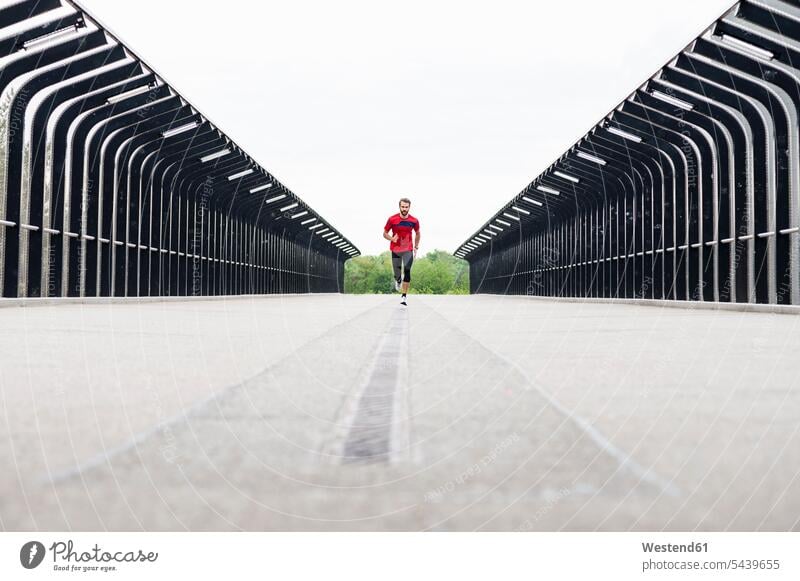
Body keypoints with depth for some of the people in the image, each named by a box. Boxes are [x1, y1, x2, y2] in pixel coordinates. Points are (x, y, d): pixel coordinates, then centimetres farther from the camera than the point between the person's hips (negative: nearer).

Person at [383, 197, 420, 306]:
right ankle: (398, 281, 44)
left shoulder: (414, 221, -6)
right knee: (397, 275, 5)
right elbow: (385, 233, 1)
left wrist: (416, 247, 8)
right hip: (395, 250, 0)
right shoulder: (392, 219, -9)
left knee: (407, 271, -15)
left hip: (408, 250, 0)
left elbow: (417, 233, 13)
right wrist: (392, 238, -18)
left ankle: (404, 296, -10)